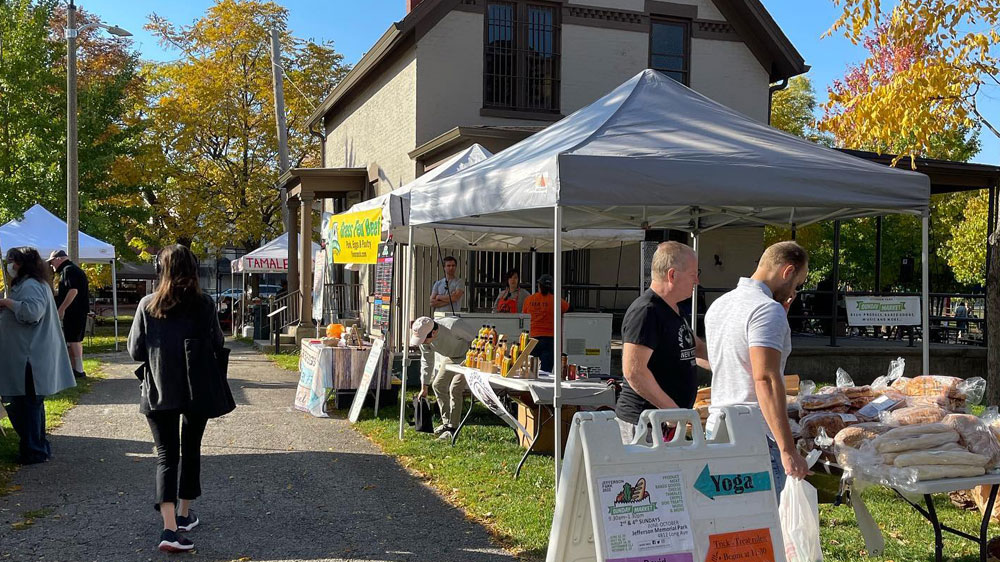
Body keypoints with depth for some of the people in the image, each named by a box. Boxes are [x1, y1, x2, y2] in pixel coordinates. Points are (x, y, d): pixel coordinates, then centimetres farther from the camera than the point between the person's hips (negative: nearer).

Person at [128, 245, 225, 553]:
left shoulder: (147, 305, -5)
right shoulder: (203, 304, -8)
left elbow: (135, 351, -2)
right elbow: (217, 344, -4)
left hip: (158, 392, 0)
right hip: (197, 391, 0)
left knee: (166, 456, 3)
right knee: (191, 451, 18)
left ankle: (169, 527, -11)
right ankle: (184, 514, 31)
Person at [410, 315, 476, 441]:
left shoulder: (453, 326, -39)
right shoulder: (424, 339, -16)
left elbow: (475, 338, -26)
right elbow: (426, 362, -2)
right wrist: (424, 388, 2)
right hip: (450, 358, 7)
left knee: (454, 389, -16)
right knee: (437, 385, 6)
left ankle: (453, 428, -8)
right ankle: (446, 423, 19)